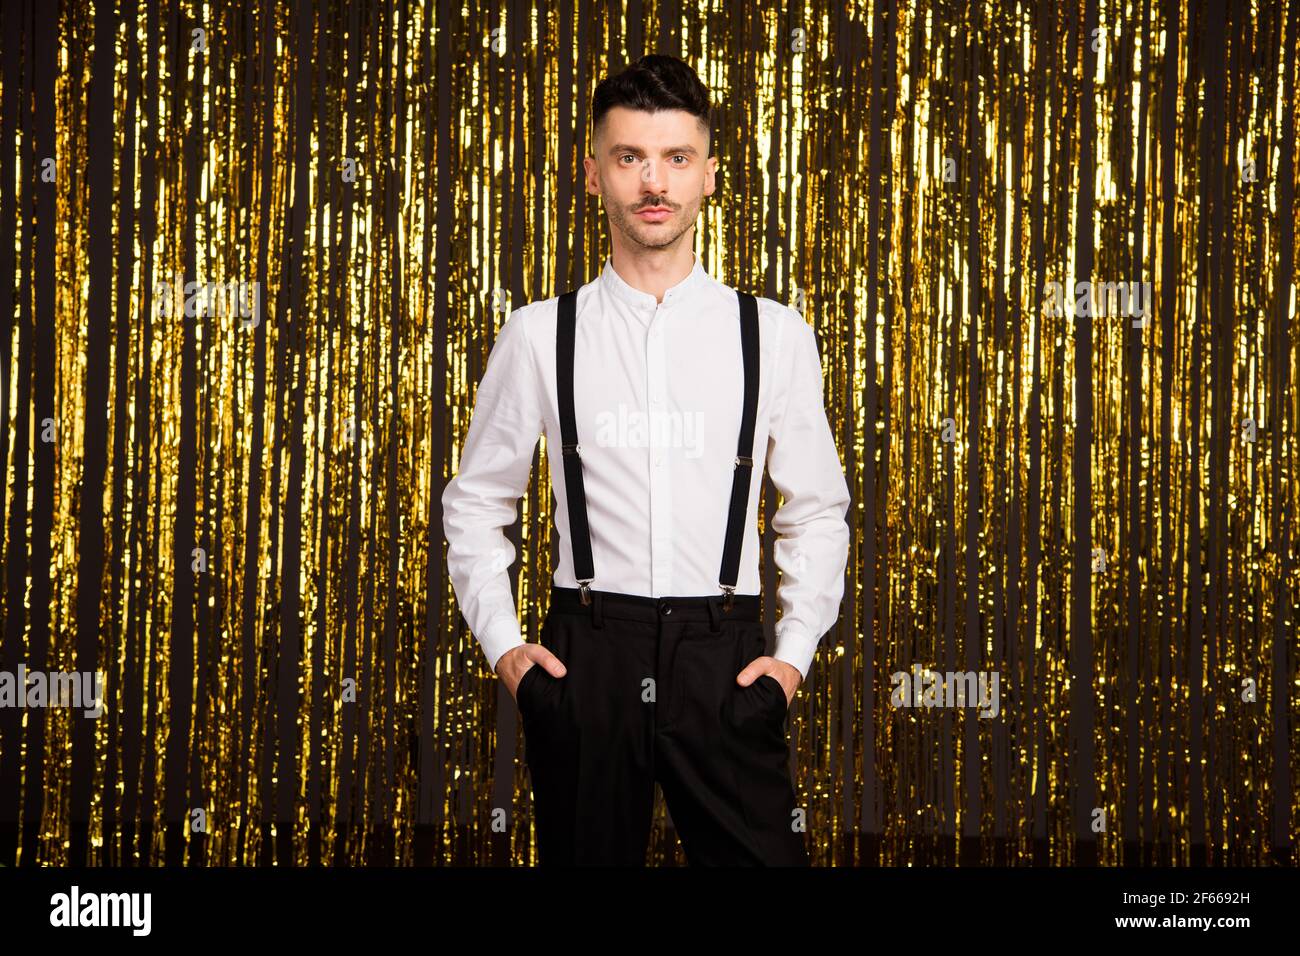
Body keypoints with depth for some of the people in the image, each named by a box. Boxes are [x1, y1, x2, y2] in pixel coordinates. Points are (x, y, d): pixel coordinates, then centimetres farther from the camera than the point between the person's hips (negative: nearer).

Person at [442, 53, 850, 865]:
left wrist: (796, 651, 2)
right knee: (586, 856, 8)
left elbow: (818, 510, 11)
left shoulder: (774, 336, 3)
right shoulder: (540, 336, 3)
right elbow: (476, 502, 13)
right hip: (587, 654, 0)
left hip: (724, 657, 0)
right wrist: (501, 643, 4)